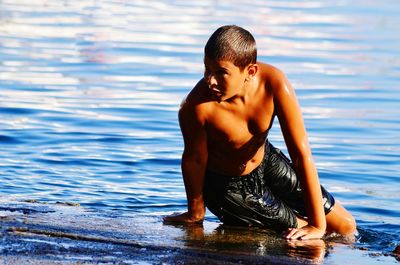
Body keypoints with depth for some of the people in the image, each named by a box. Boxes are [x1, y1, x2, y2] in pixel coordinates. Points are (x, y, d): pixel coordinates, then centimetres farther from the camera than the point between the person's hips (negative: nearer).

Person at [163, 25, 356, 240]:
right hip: (225, 186, -4)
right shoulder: (196, 107, -36)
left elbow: (301, 154, -26)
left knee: (346, 227, 9)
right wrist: (195, 212, -2)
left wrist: (318, 225, -24)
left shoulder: (273, 83, -29)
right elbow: (194, 160, -18)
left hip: (267, 162, 4)